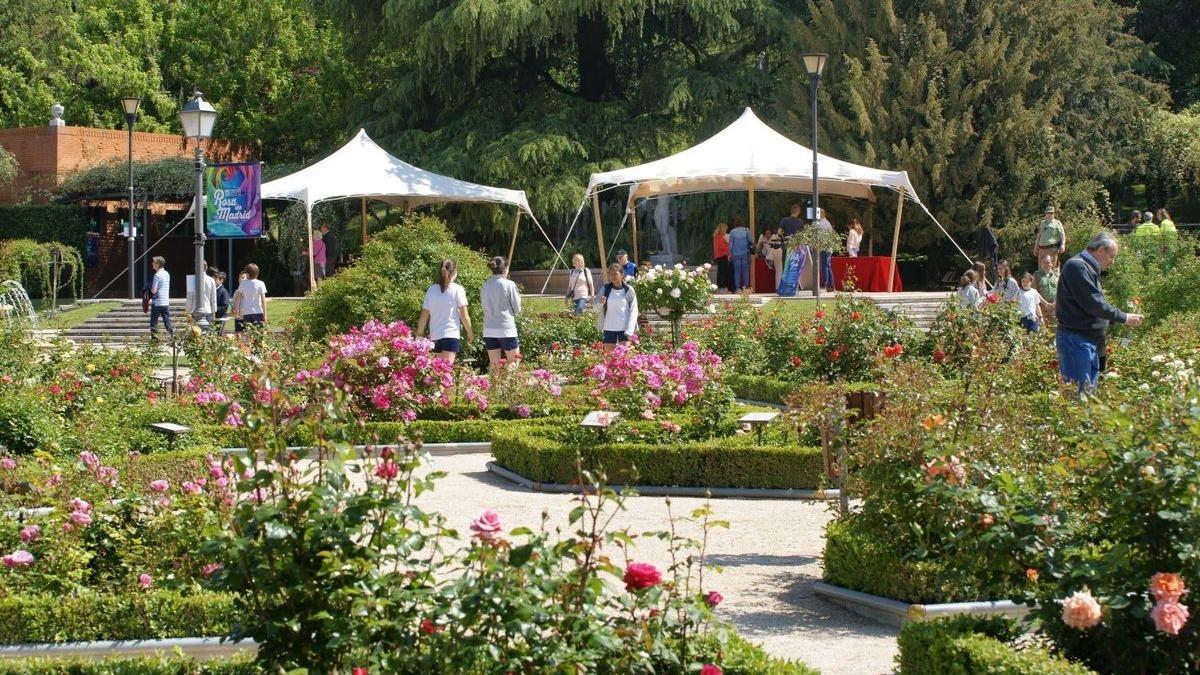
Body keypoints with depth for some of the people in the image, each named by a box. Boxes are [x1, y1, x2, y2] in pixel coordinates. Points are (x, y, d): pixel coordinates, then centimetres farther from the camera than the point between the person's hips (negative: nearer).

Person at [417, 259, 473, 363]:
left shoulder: (431, 290, 6)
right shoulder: (457, 290, -4)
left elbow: (424, 315, 6)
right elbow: (464, 315, -5)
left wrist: (419, 334, 13)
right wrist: (470, 332, 7)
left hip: (435, 335, 5)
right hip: (451, 335, -5)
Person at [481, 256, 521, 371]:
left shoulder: (485, 286, 4)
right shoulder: (509, 285, -8)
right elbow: (517, 309, -1)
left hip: (489, 331, 4)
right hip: (506, 330, -4)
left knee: (494, 366, 7)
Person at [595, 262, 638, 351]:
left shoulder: (628, 290, -2)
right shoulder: (605, 289, 3)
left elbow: (633, 311, -2)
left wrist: (629, 331, -12)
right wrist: (600, 303, -23)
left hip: (625, 329, -2)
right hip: (609, 328, 2)